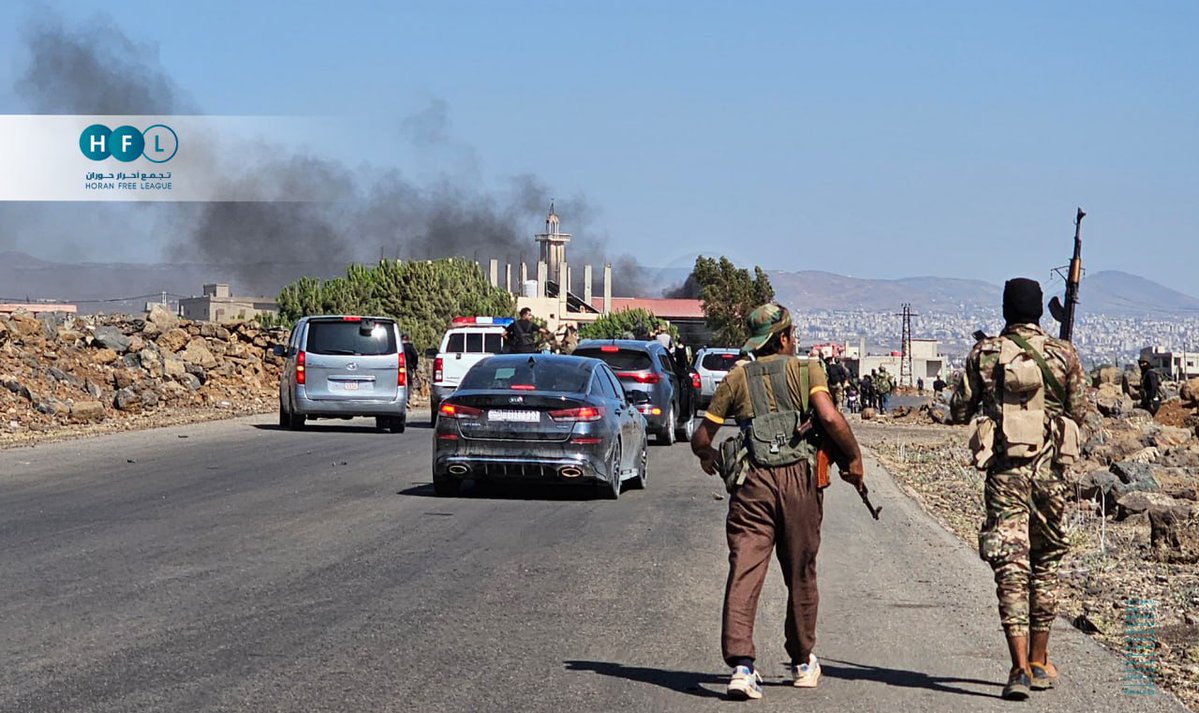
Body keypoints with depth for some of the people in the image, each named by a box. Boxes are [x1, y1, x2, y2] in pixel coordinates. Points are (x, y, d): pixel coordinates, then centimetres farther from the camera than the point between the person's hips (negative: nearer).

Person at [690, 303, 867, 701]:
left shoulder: (736, 380, 11)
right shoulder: (806, 371, 5)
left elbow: (701, 438, 12)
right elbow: (830, 418, -12)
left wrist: (709, 456, 34)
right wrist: (854, 458, 1)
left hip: (753, 480, 1)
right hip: (798, 477, -1)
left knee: (744, 572, -5)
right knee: (801, 575, 13)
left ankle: (741, 664, -20)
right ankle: (803, 664, 25)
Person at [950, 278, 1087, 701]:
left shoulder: (985, 353, 0)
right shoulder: (1064, 355, 2)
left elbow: (959, 411, 5)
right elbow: (1079, 412, 8)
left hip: (1005, 471, -1)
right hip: (1051, 470, 2)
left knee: (1011, 568, -4)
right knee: (1045, 564, 16)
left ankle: (1020, 669, -16)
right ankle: (1039, 663, 22)